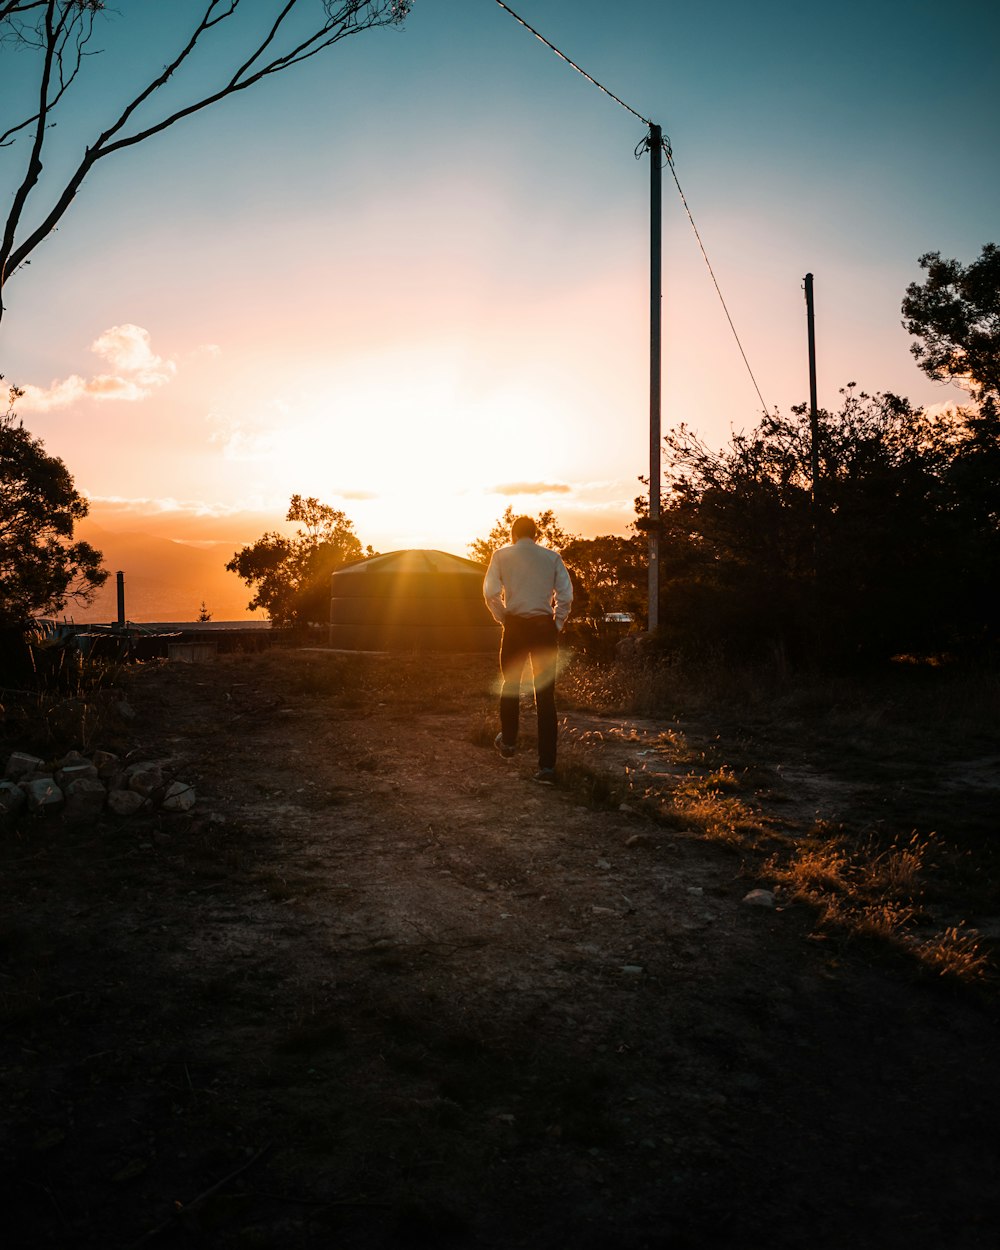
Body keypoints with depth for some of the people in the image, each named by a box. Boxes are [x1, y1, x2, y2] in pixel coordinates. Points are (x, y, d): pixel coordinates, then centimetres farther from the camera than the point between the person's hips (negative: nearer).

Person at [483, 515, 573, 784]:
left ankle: (508, 741, 39)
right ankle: (547, 766, -1)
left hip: (515, 626, -1)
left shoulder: (502, 555, 3)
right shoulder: (552, 557, 6)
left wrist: (502, 618, 6)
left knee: (510, 684, 23)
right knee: (545, 695, 2)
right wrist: (556, 626, 8)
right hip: (544, 627, 1)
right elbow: (566, 595, -1)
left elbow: (490, 592, -6)